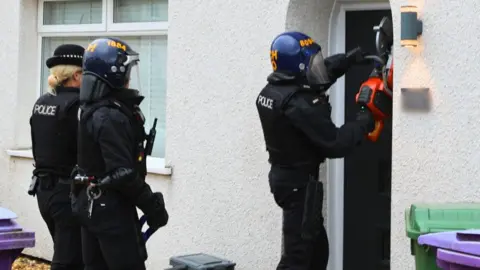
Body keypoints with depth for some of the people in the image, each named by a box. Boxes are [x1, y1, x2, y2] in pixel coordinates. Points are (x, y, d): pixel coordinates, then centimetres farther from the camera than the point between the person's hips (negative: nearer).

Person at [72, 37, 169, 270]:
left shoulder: (91, 110, 10)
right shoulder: (111, 117, -20)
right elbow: (122, 173, -23)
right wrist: (153, 207, -16)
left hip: (90, 204, 10)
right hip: (111, 208, -10)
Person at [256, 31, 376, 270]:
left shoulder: (273, 90, 3)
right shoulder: (299, 104, -25)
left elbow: (321, 73, 20)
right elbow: (334, 145, -23)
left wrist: (348, 59, 12)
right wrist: (363, 123, -9)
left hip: (285, 176, 10)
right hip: (299, 183, -10)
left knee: (317, 248, 20)